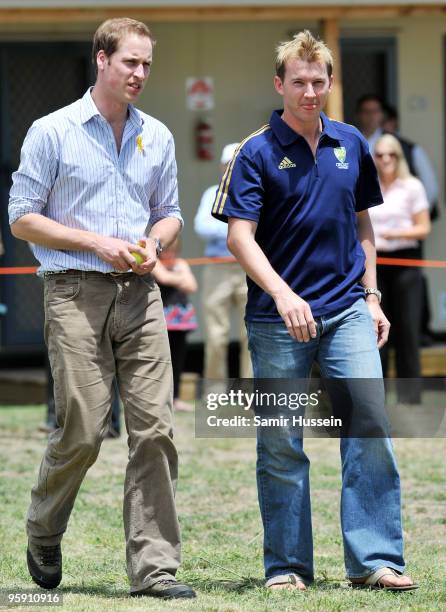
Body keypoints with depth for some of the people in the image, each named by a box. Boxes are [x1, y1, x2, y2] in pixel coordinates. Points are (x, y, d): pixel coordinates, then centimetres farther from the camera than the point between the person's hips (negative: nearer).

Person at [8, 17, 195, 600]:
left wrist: (154, 242, 0)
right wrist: (97, 243, -10)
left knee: (155, 428, -5)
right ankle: (43, 534, 21)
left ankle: (154, 566, -2)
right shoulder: (53, 132, 0)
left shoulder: (157, 137, 14)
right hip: (77, 294, -4)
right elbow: (22, 218, -1)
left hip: (140, 294, 4)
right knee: (82, 431, -7)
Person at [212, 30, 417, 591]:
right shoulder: (256, 153, -4)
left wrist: (371, 298, 15)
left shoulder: (350, 145, 10)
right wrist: (282, 293, -25)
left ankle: (374, 558, -4)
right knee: (280, 443, 2)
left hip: (347, 312, 3)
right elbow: (239, 236, -12)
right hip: (278, 317, -3)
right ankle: (287, 566, 12)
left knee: (370, 425, -8)